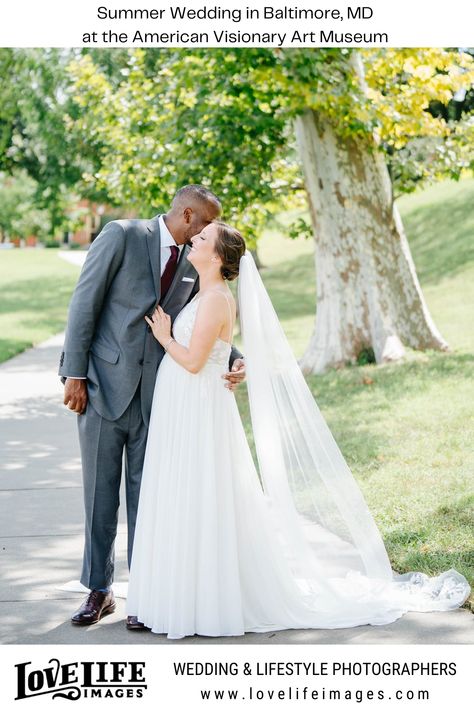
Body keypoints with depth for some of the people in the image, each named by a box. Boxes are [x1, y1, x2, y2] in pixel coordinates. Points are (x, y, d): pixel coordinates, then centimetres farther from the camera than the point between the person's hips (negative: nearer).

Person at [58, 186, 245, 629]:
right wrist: (75, 375, -12)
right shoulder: (121, 236, -7)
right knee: (100, 493, 6)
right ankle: (98, 591, 19)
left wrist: (233, 360, -7)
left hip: (154, 395, 3)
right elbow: (85, 303, -9)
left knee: (146, 495, 6)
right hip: (102, 387, -3)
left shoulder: (194, 264, 7)